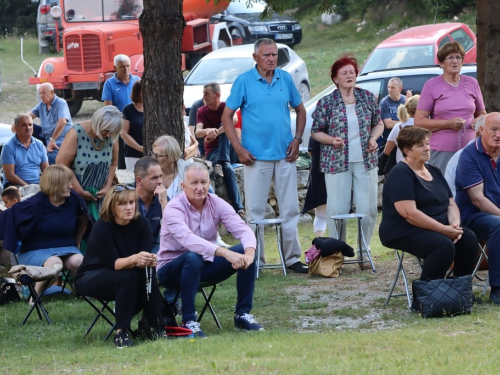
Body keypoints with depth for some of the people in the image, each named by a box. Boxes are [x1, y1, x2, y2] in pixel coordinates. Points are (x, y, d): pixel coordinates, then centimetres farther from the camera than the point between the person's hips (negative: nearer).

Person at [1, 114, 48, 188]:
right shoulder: (8, 147, -3)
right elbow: (9, 175, -10)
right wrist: (27, 187, -18)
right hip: (17, 185, -5)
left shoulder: (39, 145, 13)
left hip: (37, 184, 5)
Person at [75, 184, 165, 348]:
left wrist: (148, 261, -40)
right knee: (128, 277, -34)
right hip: (90, 278, -4)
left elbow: (145, 255, -16)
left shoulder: (141, 223, -11)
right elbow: (113, 263, -29)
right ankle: (121, 332, -30)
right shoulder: (102, 228, -23)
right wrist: (135, 259, -48)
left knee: (147, 274, -28)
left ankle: (155, 327, -18)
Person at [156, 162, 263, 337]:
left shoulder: (216, 203, -6)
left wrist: (249, 251, -40)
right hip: (172, 268, -5)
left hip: (205, 264, 5)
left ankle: (243, 314, -6)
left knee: (245, 252, -15)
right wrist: (226, 253, -52)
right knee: (193, 257, -38)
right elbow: (188, 239, -40)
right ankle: (189, 321, -28)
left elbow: (243, 229, -16)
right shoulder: (173, 209, -22)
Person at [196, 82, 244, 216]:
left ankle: (220, 164, -41)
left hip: (229, 150, 0)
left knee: (224, 128, -30)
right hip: (212, 153, 0)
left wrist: (215, 133, -41)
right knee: (228, 169, -35)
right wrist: (208, 131, -38)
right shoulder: (202, 111, 7)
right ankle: (238, 208, -44)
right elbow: (198, 132, -12)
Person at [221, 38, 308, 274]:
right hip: (256, 157, -3)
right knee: (255, 210, 1)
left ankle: (293, 258, 12)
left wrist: (297, 139, 3)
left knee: (290, 209, 5)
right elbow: (227, 116, -2)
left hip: (285, 156, 3)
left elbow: (300, 110, 16)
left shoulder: (285, 79, 5)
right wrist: (238, 148, -9)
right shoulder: (244, 81, -4)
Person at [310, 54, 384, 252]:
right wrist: (331, 140, -14)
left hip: (366, 160, 2)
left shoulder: (368, 97, 6)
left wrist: (373, 137, -4)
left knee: (368, 209, 2)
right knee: (338, 209, -2)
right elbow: (316, 131, 4)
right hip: (337, 161, -2)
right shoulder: (326, 102, -1)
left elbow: (378, 124, 16)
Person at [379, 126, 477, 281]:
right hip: (404, 231, -8)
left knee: (469, 239, -18)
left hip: (437, 228, 8)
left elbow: (451, 204, 15)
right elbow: (410, 213, -21)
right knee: (444, 246, -33)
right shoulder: (400, 174, -10)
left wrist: (455, 224, -9)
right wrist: (445, 230, -22)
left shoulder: (434, 171, 17)